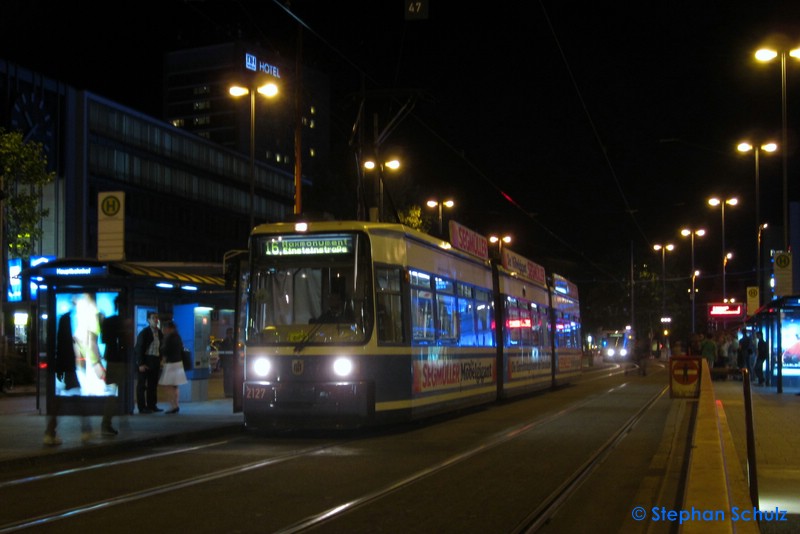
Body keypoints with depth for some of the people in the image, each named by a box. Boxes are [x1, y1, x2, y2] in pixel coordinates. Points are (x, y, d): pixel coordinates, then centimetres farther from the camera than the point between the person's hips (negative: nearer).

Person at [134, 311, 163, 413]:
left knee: (153, 384, 9)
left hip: (155, 361, 6)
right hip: (145, 360, -6)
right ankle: (142, 407, 0)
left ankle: (152, 405, 16)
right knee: (142, 384, -1)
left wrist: (160, 360, 8)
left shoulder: (159, 333, 11)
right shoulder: (144, 332, -7)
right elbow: (139, 348, -9)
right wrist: (141, 364, -14)